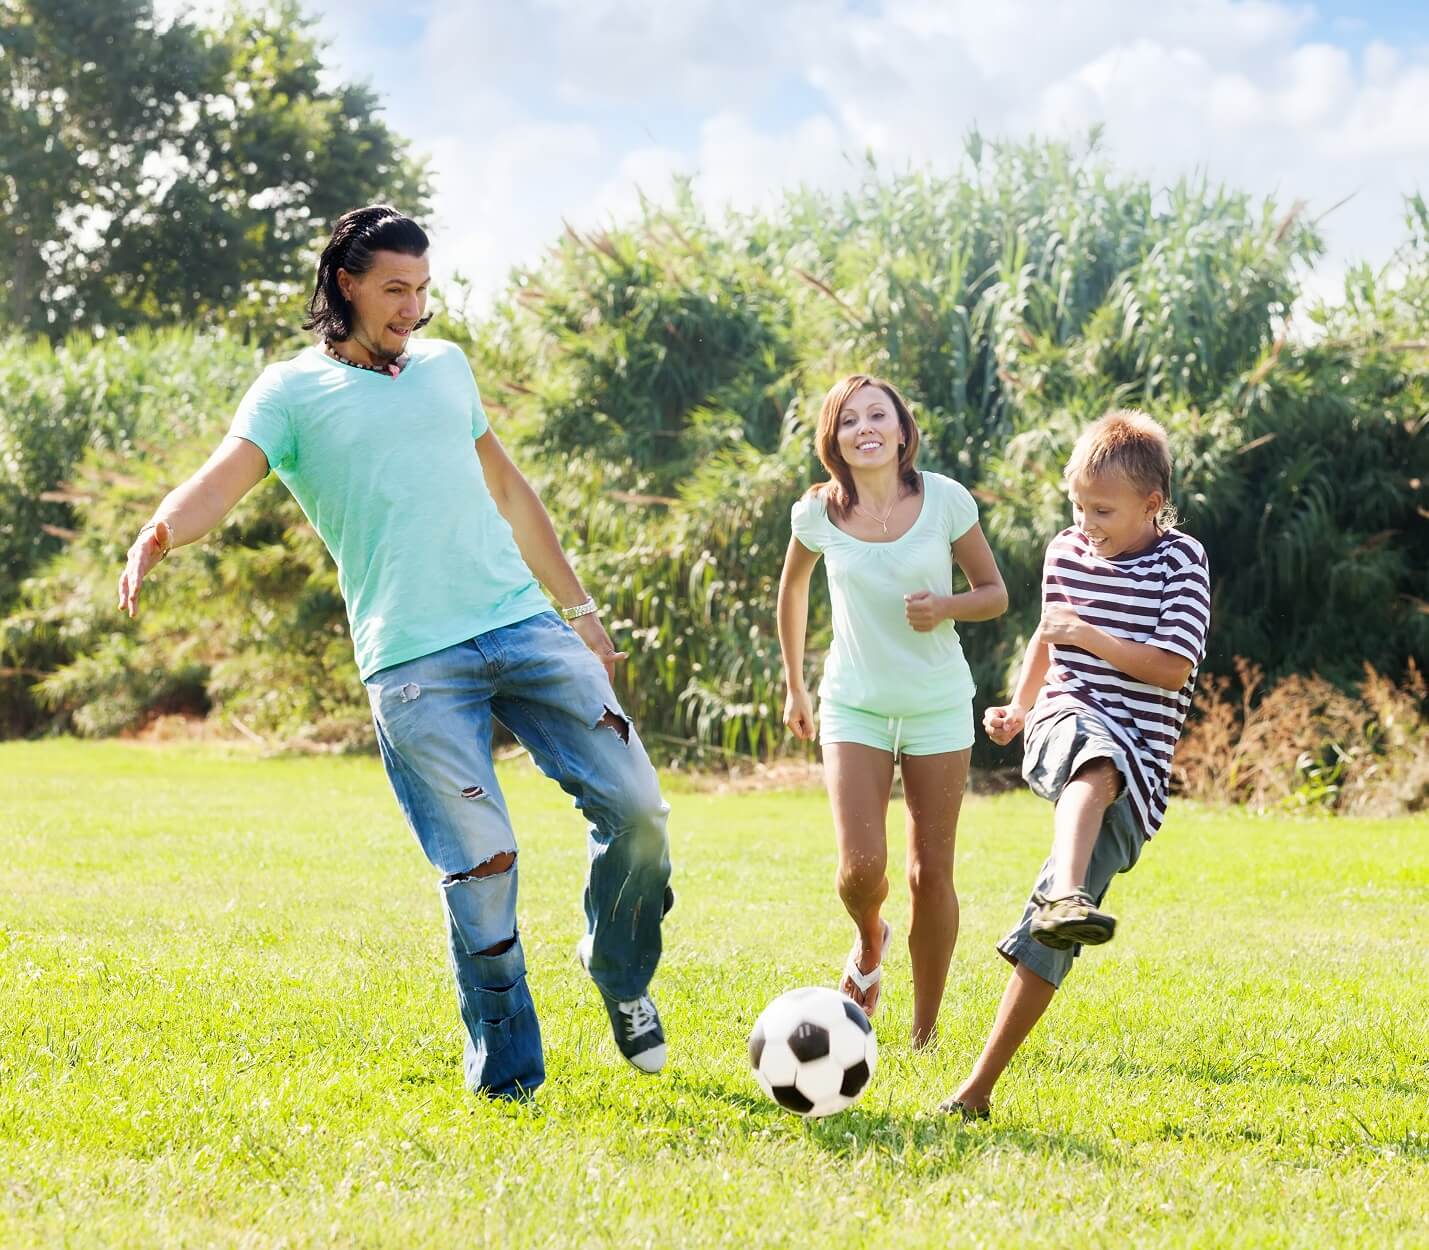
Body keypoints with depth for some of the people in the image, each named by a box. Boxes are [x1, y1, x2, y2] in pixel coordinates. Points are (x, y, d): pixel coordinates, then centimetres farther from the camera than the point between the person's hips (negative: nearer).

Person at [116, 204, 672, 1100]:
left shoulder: (446, 366, 19)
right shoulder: (293, 390, 4)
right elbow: (223, 480, -11)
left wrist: (579, 606, 26)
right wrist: (160, 534, -34)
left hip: (524, 624, 4)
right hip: (413, 662, -4)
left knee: (634, 806, -4)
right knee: (480, 862, -9)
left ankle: (623, 979, 22)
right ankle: (506, 1071, 6)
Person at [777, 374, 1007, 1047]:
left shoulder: (944, 500, -9)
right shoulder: (818, 513, -6)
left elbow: (994, 593, 1)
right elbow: (793, 588, 14)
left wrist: (946, 606, -21)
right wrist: (794, 684, 19)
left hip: (939, 706, 0)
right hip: (854, 706, 0)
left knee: (931, 873, 2)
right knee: (862, 868, -14)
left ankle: (926, 1033, 16)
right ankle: (869, 941, 23)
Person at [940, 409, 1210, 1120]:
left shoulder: (1179, 563, -2)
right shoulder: (1066, 551, 12)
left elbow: (1175, 668, -8)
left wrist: (1091, 638, -12)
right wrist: (1020, 707, 20)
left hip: (1139, 756, -2)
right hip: (1068, 723, 3)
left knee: (1050, 934, -11)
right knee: (1097, 764, -40)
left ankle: (980, 1085, -7)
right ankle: (1067, 898, -68)